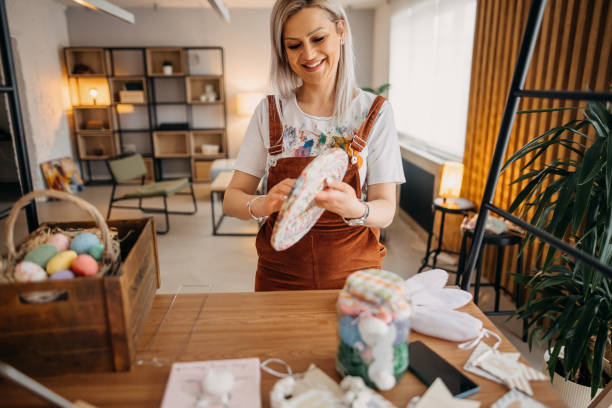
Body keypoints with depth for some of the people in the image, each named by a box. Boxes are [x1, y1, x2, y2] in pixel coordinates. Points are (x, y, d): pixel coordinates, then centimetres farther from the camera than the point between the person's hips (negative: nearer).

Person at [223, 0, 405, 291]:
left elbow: (386, 211, -10)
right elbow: (231, 198, -6)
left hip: (353, 274, 0)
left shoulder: (375, 112, -6)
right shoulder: (269, 112, -3)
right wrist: (262, 205, -29)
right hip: (280, 275, 1)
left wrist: (355, 208, -33)